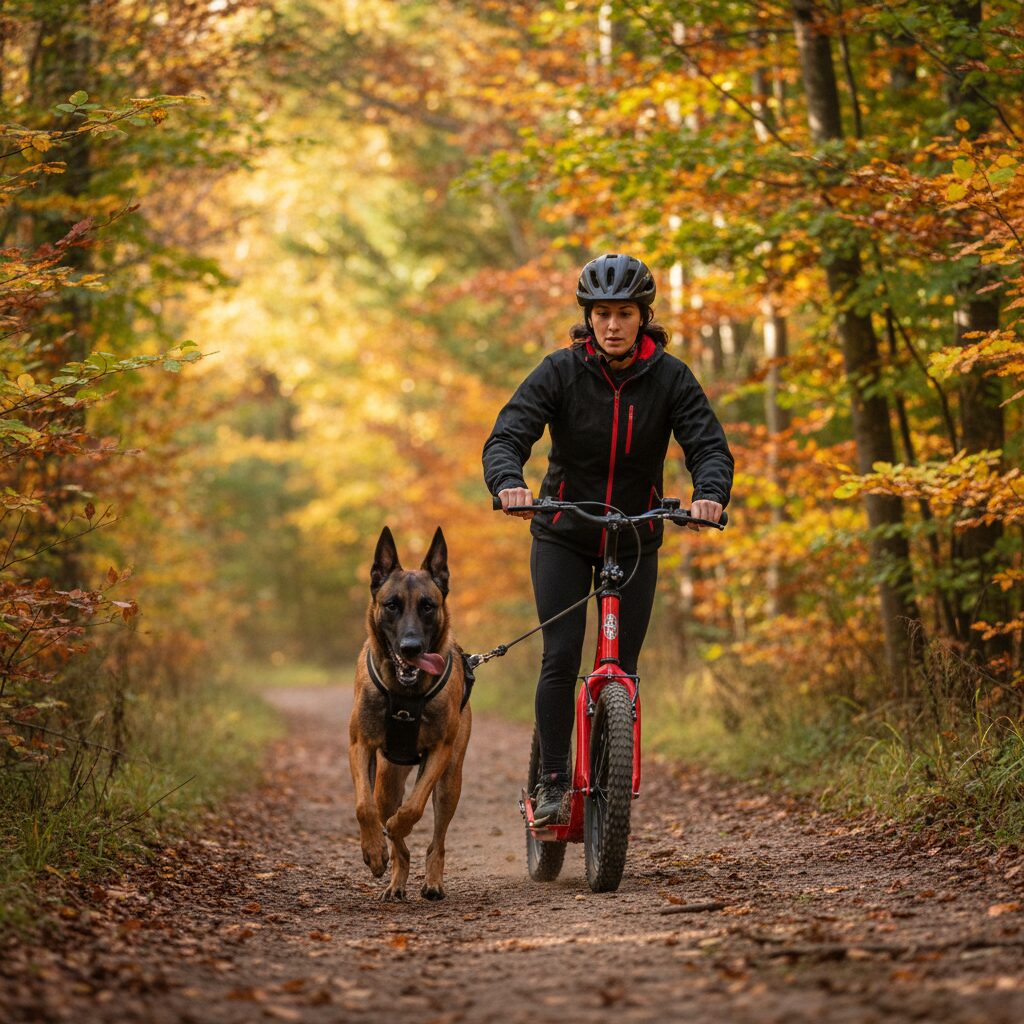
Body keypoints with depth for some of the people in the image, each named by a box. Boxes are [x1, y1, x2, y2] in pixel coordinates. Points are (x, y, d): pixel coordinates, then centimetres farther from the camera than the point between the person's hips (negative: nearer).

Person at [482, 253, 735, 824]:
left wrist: (710, 494, -37)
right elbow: (508, 436, -19)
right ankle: (553, 781, -5)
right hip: (563, 535, -1)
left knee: (623, 669, -1)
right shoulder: (561, 371, -11)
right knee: (561, 658, -15)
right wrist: (508, 483, -41)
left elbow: (710, 445, -15)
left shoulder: (670, 377, -8)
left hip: (636, 538, 1)